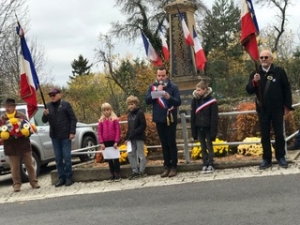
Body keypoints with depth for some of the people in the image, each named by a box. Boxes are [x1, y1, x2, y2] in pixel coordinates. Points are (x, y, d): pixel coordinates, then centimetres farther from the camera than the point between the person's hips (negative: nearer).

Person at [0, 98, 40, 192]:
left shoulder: (22, 116, 2)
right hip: (11, 147, 0)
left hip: (24, 144, 0)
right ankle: (16, 184, 16)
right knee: (15, 167, 5)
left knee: (29, 165, 7)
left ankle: (34, 182, 16)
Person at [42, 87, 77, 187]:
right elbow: (44, 121, 10)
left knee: (67, 157, -1)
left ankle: (68, 177, 8)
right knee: (58, 158, 7)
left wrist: (72, 132, -11)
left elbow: (73, 119, -4)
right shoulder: (48, 106, 8)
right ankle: (61, 178, 14)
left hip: (65, 136, -4)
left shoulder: (65, 104, -3)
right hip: (54, 136, 4)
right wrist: (45, 115, -12)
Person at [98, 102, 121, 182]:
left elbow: (118, 130, -4)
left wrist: (116, 142, -11)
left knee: (115, 158, 2)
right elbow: (99, 132, 4)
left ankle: (117, 175, 6)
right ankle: (112, 174, 16)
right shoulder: (101, 121, 5)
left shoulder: (114, 119, -2)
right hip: (105, 142, 3)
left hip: (113, 141, -3)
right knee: (109, 159, 9)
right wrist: (101, 143, -4)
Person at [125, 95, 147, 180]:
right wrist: (127, 137, 9)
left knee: (140, 154, 0)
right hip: (131, 138, 7)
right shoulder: (129, 114, 14)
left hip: (139, 137, -7)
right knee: (130, 154, 7)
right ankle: (135, 171, 15)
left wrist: (135, 133, -21)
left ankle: (141, 171, 9)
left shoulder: (140, 113, -8)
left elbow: (143, 125, -14)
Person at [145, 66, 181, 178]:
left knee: (171, 143, 1)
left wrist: (169, 97, -28)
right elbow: (147, 100, -5)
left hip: (170, 119, -3)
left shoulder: (173, 86, -5)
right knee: (164, 144, 9)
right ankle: (166, 166, 14)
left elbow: (178, 102, -10)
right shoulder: (152, 87, 5)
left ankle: (173, 166, 7)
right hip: (159, 119, 3)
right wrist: (156, 92, -17)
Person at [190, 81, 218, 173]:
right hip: (199, 128, 4)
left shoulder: (211, 100, -10)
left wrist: (213, 132, -13)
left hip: (208, 128, -4)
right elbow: (193, 116, 4)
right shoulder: (195, 100, 1)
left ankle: (211, 165, 11)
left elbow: (214, 117, -10)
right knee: (203, 147, 10)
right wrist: (193, 131, 2)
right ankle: (205, 165, 16)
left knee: (209, 146, 4)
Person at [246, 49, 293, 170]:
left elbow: (286, 89, 1)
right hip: (262, 110, 2)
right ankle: (267, 159, 13)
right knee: (265, 136, 6)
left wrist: (287, 105, -2)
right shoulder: (255, 74, 3)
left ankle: (281, 157, 19)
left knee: (279, 134, 6)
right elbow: (249, 91, -3)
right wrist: (254, 82, -22)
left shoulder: (279, 71, -2)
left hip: (277, 109, -2)